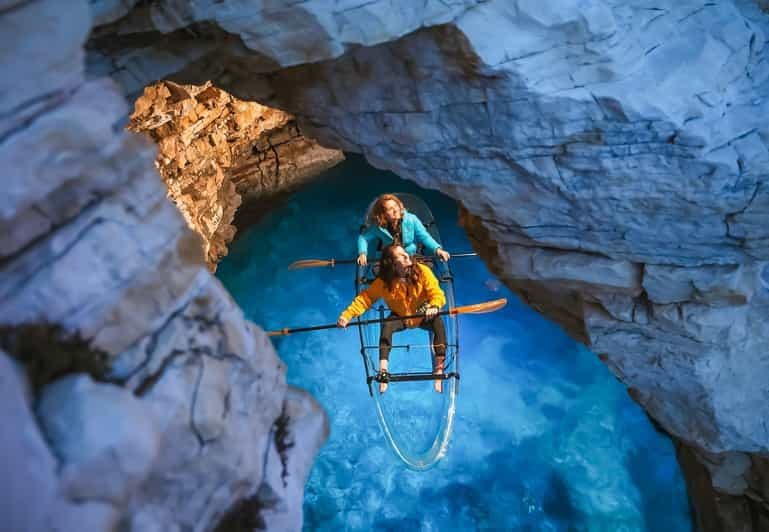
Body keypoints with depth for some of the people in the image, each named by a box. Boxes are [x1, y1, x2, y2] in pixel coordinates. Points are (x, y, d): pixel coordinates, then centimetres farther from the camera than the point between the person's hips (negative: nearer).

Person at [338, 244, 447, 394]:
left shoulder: (422, 271, -21)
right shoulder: (383, 282, -20)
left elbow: (437, 294, -24)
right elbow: (365, 298, -20)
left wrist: (434, 307, -48)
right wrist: (347, 315, -35)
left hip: (423, 317, 0)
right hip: (401, 318, 0)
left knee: (438, 322, -31)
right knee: (387, 326, -32)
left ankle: (439, 368, -25)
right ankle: (383, 370, -28)